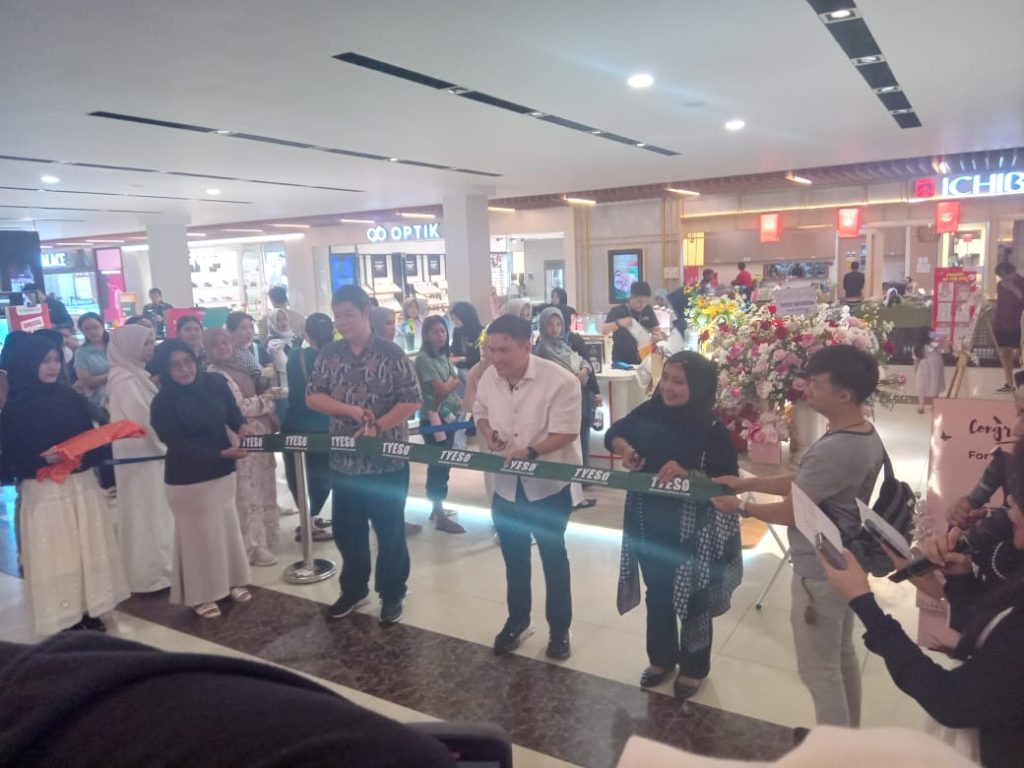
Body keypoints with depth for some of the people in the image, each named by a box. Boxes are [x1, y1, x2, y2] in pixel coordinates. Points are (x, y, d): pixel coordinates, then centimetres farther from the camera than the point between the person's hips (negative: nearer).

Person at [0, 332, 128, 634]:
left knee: (89, 550, 10)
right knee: (56, 557, 4)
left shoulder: (73, 399, 5)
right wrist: (43, 459, -23)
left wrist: (85, 457, -12)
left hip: (83, 485, 4)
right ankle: (66, 619, 15)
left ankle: (90, 612, 22)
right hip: (43, 492, -4)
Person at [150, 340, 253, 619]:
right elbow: (180, 446, -21)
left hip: (222, 472, 5)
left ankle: (231, 581, 37)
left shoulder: (215, 383, -7)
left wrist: (242, 427, -22)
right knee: (199, 534, 10)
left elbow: (232, 412, 1)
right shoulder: (163, 404, -18)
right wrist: (223, 453, -28)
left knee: (228, 527, 18)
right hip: (188, 479, -4)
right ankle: (200, 595, 28)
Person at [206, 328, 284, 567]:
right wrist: (268, 397, -6)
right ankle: (253, 547, 8)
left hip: (259, 434, 9)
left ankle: (262, 541, 27)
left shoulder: (238, 368, 15)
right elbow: (240, 407, -17)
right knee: (248, 494, -2)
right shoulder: (215, 375, -12)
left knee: (262, 490, 15)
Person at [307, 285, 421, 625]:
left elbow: (411, 401, -11)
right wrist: (353, 411, -15)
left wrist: (376, 427, -21)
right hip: (345, 459, 4)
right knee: (346, 530, 15)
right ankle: (353, 590, 34)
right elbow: (312, 397, 0)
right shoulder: (328, 354, 4)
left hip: (387, 460, -4)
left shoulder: (391, 354, -8)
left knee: (390, 531, 8)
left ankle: (392, 594, 25)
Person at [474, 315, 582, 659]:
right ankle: (517, 619, 39)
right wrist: (489, 434, -9)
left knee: (553, 556, 12)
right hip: (506, 484, 5)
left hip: (549, 484, -5)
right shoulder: (489, 377, -4)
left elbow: (566, 433, -23)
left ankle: (559, 629, 29)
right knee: (514, 556, 19)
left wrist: (529, 452, -34)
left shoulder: (559, 380, -23)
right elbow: (480, 413, 12)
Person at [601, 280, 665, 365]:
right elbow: (603, 330, -18)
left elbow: (655, 329, 9)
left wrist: (658, 335, -14)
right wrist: (619, 323, -34)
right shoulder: (617, 311, -9)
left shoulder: (647, 310, 3)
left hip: (642, 360, 4)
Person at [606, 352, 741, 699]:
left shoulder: (712, 430, -18)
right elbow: (613, 434, 10)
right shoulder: (648, 413, -5)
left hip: (692, 533, -4)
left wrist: (686, 474, -33)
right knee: (657, 594, 21)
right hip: (648, 525, 4)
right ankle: (661, 657, 42)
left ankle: (694, 668, 37)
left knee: (691, 600, 15)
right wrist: (624, 448, -12)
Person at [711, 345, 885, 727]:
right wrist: (747, 482, 5)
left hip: (820, 572, -10)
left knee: (818, 670, 6)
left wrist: (741, 506, -7)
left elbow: (789, 511, -23)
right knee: (842, 655, 25)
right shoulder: (866, 437, 1)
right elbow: (804, 483, 8)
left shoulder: (835, 450, -31)